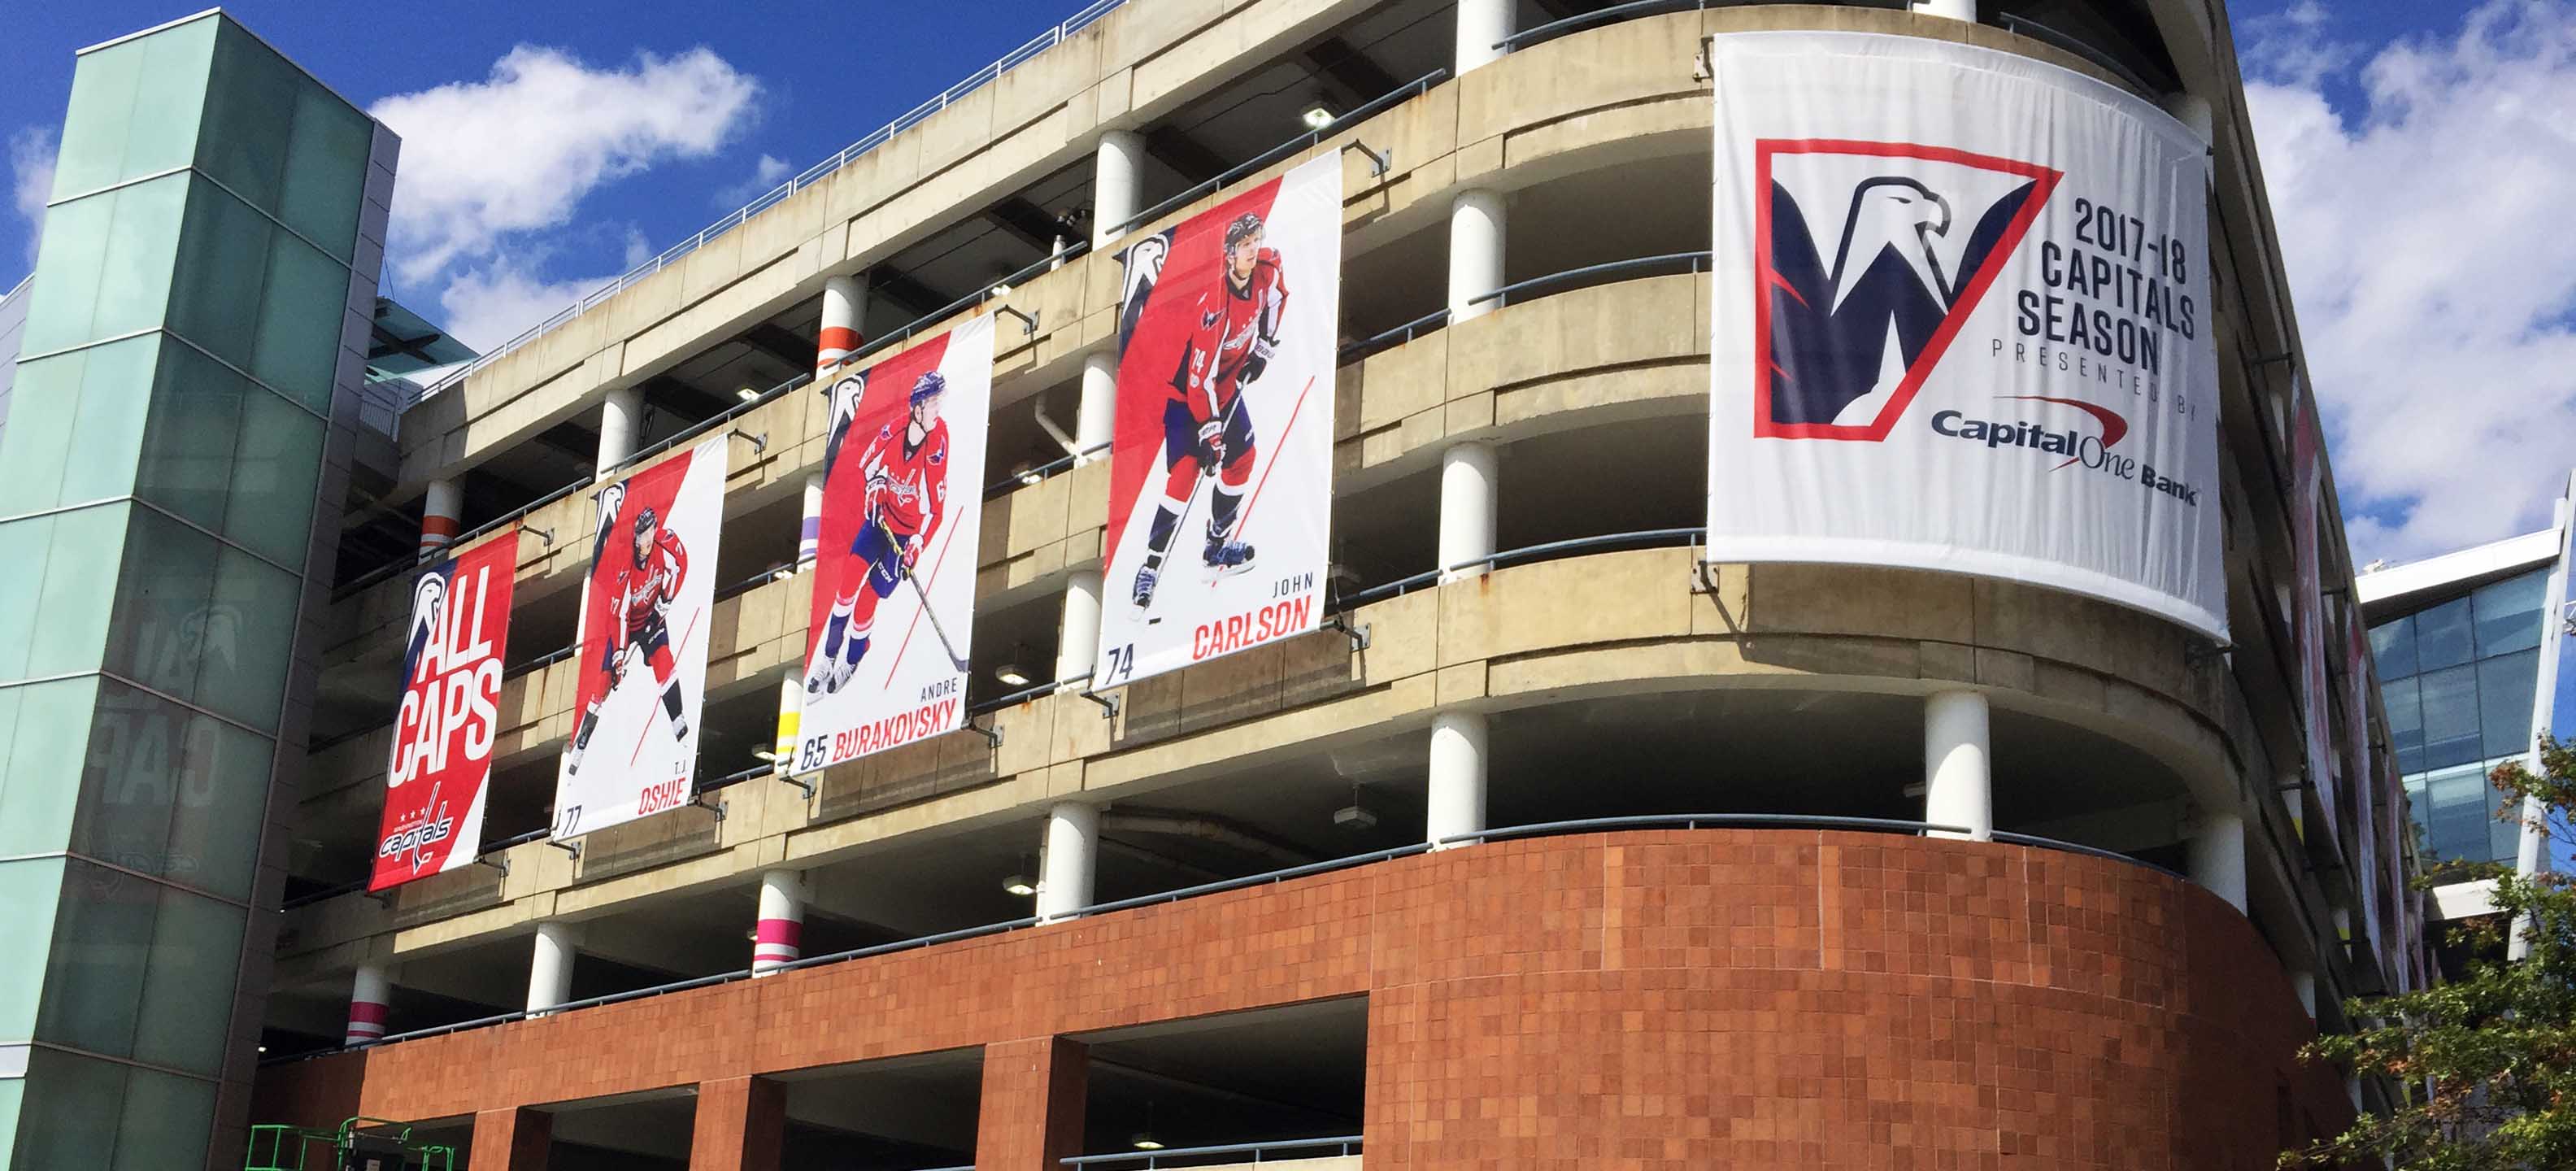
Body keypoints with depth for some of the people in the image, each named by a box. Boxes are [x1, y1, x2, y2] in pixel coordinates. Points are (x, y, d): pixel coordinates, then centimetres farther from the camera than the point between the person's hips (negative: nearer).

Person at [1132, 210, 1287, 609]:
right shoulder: (1214, 307, -33)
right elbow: (1200, 379, -31)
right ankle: (1151, 566, -13)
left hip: (1228, 386, 7)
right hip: (1188, 394, -7)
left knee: (1242, 458, 3)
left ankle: (1218, 544, 22)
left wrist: (1264, 346, 9)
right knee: (1184, 474, -17)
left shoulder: (1267, 274, -13)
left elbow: (1277, 297, 14)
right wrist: (1209, 433, -31)